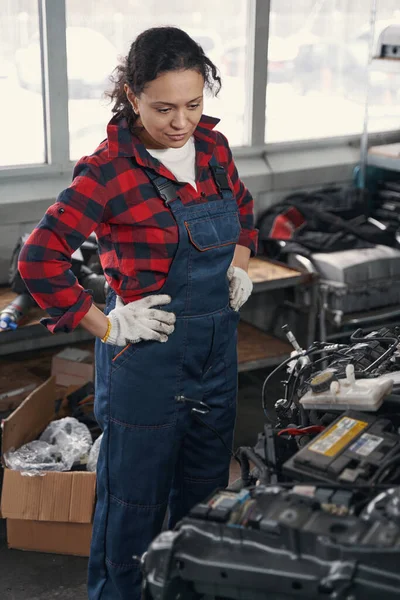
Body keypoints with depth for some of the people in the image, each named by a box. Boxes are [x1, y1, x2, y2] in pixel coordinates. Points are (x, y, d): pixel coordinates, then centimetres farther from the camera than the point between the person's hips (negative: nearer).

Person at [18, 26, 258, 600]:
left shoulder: (213, 146, 1)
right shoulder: (113, 168, -19)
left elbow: (242, 211, 22)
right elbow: (39, 259, -22)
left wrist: (238, 267, 7)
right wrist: (107, 327, -18)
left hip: (217, 347, 7)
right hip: (148, 353, -7)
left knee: (206, 487, 23)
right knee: (135, 497, 10)